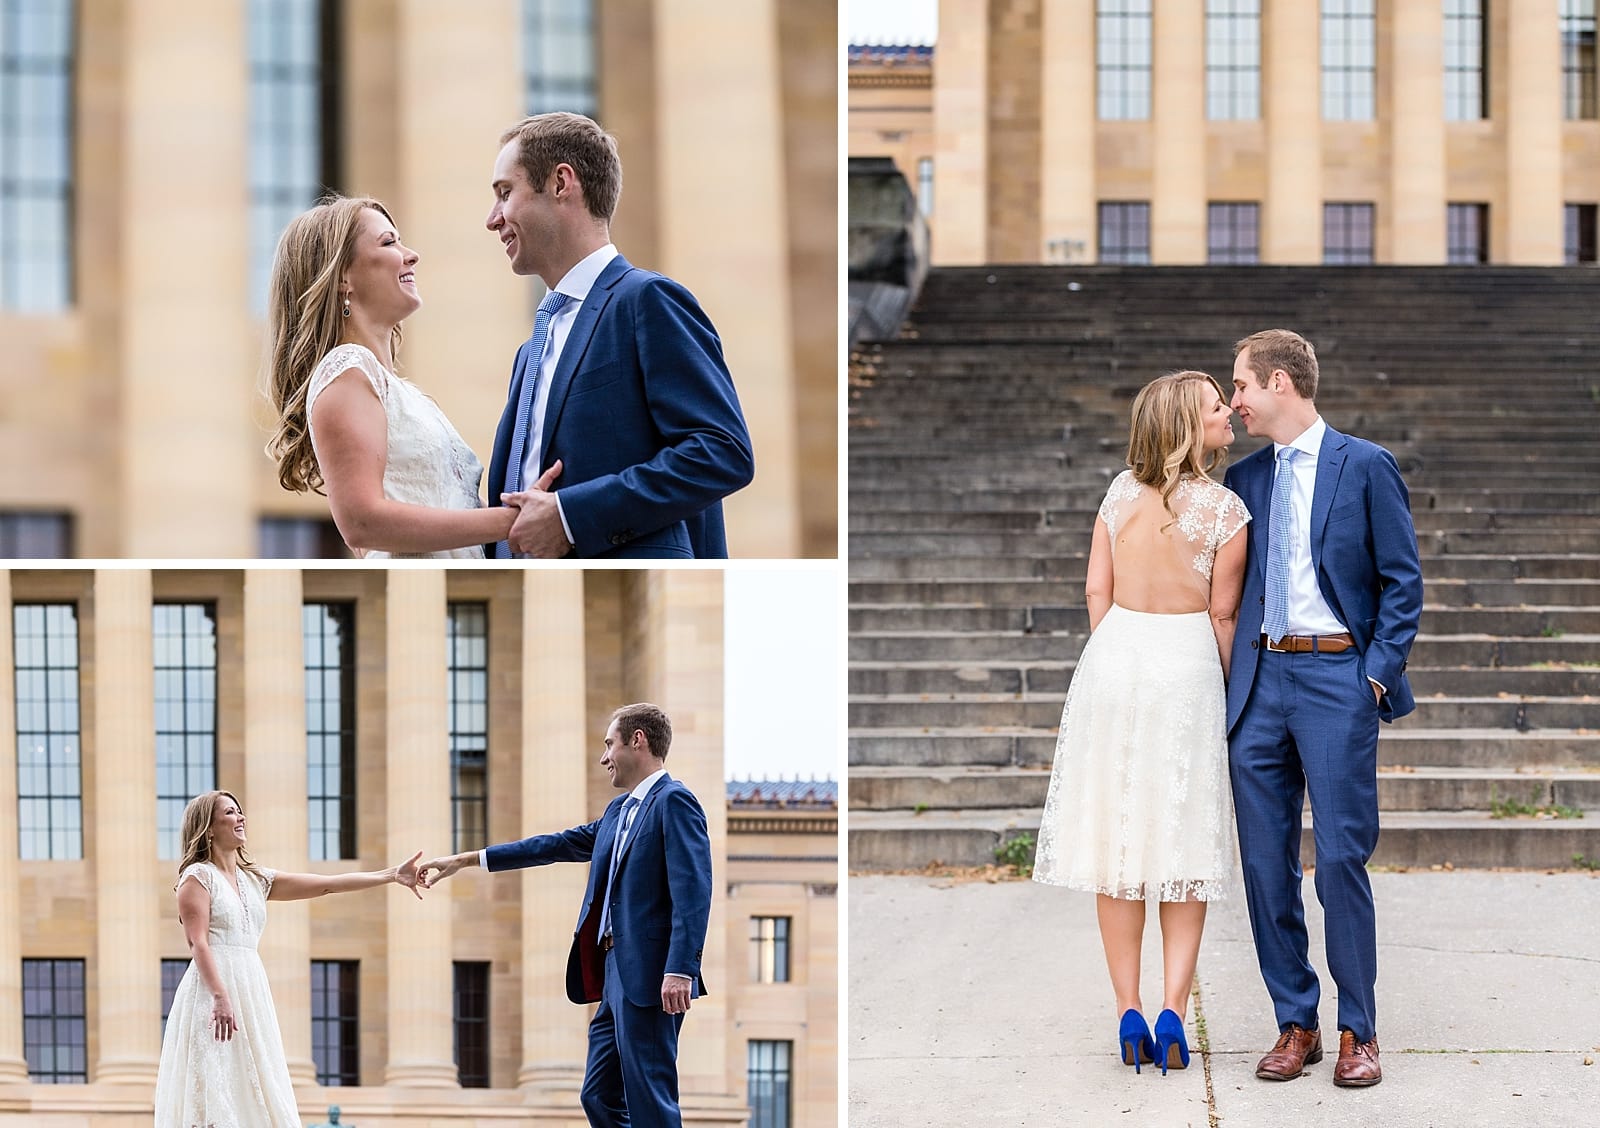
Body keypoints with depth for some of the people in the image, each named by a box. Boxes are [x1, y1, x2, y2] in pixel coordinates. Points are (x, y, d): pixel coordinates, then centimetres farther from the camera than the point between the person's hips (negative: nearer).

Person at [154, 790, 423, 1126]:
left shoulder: (255, 880, 18)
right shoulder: (198, 877, -2)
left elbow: (326, 885, 14)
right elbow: (199, 943, -12)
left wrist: (392, 875, 7)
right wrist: (220, 997, -24)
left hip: (252, 991, 7)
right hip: (213, 988, -7)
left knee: (254, 1093, 2)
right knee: (214, 1093, -12)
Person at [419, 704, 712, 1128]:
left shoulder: (674, 802, -9)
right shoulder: (620, 810, 20)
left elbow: (693, 890, -17)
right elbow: (557, 845, 26)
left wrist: (680, 970, -26)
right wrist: (466, 860, 26)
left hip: (649, 977, -10)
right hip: (616, 979, 10)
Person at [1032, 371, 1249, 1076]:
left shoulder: (1123, 490, 5)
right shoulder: (1224, 509, -8)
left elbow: (1097, 589, 8)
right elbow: (1222, 614, -2)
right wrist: (1222, 687, 12)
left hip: (1112, 655, 4)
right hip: (1185, 665, -3)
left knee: (1117, 834, 7)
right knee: (1183, 839, 4)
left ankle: (1129, 1015, 6)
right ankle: (1172, 1010, -6)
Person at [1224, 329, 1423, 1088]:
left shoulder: (1366, 467, -1)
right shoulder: (1244, 478, 13)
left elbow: (1402, 581, 0)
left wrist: (1379, 674, -8)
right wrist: (1232, 677, 8)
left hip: (1336, 677, -5)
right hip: (1260, 678, 5)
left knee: (1342, 856, -6)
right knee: (1265, 861, 4)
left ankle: (1357, 1032, 3)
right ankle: (1295, 1025, 13)